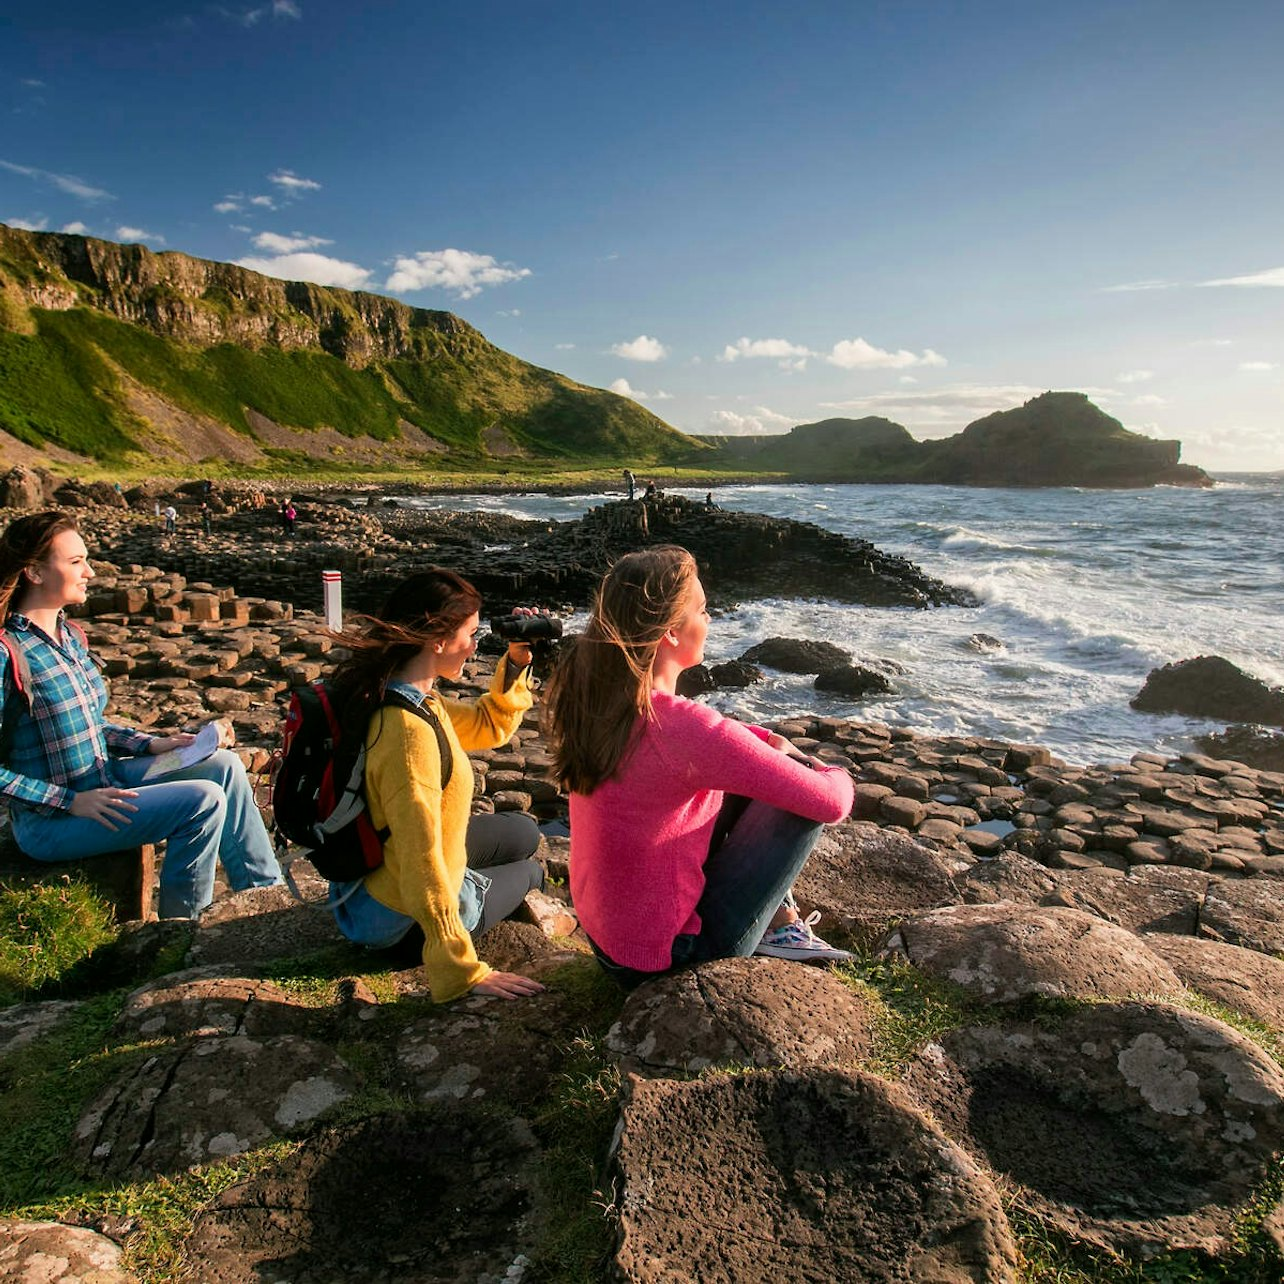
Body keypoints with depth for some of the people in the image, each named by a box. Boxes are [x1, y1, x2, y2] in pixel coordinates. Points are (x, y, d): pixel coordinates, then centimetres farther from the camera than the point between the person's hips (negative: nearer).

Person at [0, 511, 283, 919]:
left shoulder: (68, 636, 6)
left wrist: (151, 744, 4)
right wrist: (71, 802, -21)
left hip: (102, 780, 8)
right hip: (49, 821, -8)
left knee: (224, 765, 3)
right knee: (204, 799, -19)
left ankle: (265, 888, 13)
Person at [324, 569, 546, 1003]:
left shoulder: (406, 695, -7)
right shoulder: (409, 731, -36)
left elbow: (489, 726, 9)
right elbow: (422, 865, -35)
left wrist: (516, 663, -3)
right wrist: (465, 973, -29)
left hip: (373, 866, 7)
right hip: (400, 918, -7)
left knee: (523, 832, 24)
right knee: (529, 871, 20)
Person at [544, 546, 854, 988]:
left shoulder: (591, 690, -7)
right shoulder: (680, 726, -32)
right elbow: (832, 802, -23)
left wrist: (769, 743, 0)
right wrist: (836, 775, -1)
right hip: (663, 955, -8)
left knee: (764, 773, 13)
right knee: (802, 795, -4)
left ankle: (780, 918, 22)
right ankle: (776, 930, 15)